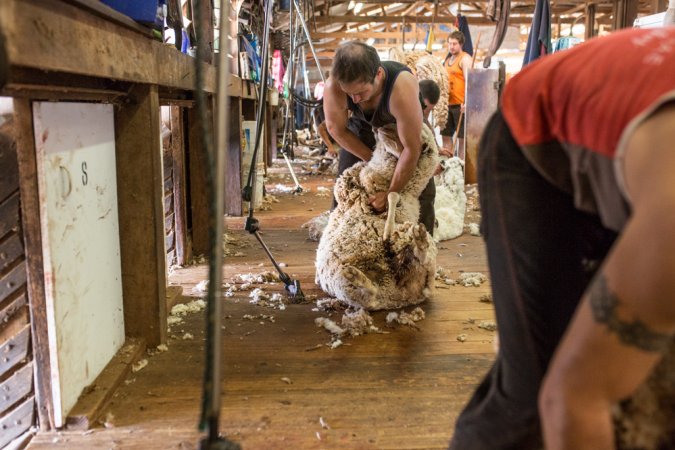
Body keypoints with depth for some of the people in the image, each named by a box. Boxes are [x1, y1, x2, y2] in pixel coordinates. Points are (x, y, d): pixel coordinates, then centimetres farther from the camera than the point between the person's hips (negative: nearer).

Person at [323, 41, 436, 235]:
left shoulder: (402, 88, -44)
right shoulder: (333, 87, -36)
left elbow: (412, 149, -36)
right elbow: (336, 128, -15)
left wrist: (391, 193, -30)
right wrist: (371, 159, -15)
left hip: (404, 128, -2)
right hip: (362, 128, 3)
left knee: (421, 191, -10)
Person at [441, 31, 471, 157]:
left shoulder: (465, 59, -6)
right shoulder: (448, 59, 17)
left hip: (460, 104, -8)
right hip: (447, 103, 8)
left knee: (461, 135, -1)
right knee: (446, 134, 11)